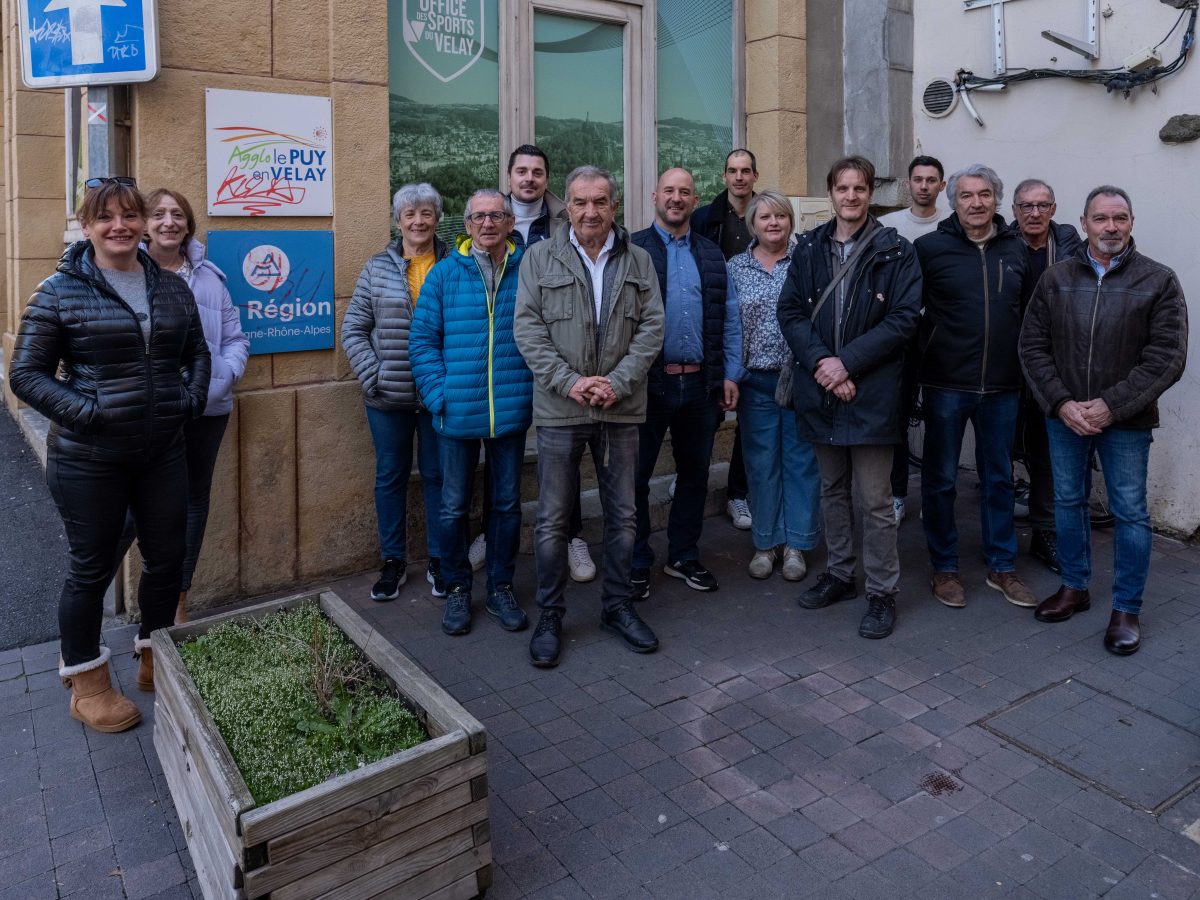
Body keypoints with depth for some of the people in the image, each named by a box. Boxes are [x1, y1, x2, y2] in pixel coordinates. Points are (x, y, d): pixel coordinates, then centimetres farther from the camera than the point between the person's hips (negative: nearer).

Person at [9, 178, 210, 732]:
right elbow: (25, 373, -6)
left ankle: (153, 662, 34)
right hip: (88, 461, -4)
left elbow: (197, 353, 17)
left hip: (162, 453, 4)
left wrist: (191, 399, 0)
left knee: (166, 558, 12)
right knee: (91, 569, 7)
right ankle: (87, 686, 26)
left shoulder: (172, 288, 7)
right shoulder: (61, 291, -6)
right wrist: (85, 412, -17)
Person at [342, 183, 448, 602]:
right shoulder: (378, 268, 3)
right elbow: (353, 329, 3)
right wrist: (373, 375, -7)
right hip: (388, 395, 1)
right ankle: (393, 561, 24)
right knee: (390, 475, 10)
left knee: (437, 474, 9)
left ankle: (439, 560, 23)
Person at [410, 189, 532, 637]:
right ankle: (457, 590, 27)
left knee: (507, 503, 12)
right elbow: (422, 339, 1)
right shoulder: (445, 273, 1)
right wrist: (439, 395, -9)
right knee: (454, 507, 8)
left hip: (512, 411, 1)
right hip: (458, 414, 0)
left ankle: (501, 588, 28)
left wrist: (535, 390, -4)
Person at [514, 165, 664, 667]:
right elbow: (527, 328, -4)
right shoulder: (541, 258, 3)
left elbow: (652, 327, 2)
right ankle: (549, 617, 19)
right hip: (559, 409, -2)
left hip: (621, 409, 2)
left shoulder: (638, 262, 8)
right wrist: (568, 381, -14)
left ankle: (617, 607, 27)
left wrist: (618, 382, -12)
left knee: (623, 515, 11)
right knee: (552, 519, 4)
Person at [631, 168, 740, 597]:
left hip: (701, 383, 4)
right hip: (648, 382, -4)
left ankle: (684, 556, 29)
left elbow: (729, 320, 12)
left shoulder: (712, 255, 12)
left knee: (694, 474, 13)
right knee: (636, 475, 4)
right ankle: (636, 564, 18)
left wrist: (730, 374, 5)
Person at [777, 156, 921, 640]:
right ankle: (840, 574, 33)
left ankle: (882, 591, 16)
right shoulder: (809, 248, 8)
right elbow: (790, 310, 2)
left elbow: (903, 318, -9)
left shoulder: (895, 251, -2)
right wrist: (820, 362, -13)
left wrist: (848, 362, -17)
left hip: (871, 391, -4)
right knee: (832, 490, 17)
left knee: (875, 500, 2)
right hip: (820, 389, 4)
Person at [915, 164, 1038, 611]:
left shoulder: (1016, 250, 6)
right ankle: (944, 568, 22)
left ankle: (1002, 567, 28)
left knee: (999, 478, 14)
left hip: (1002, 387, 4)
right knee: (941, 479, 7)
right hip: (946, 384, -3)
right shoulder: (929, 248, -5)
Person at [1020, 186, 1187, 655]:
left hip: (1126, 421, -2)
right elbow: (1033, 346, 1)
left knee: (1130, 512, 5)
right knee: (1068, 501, 13)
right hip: (1065, 416, 3)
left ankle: (1127, 609, 18)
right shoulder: (1056, 278, 3)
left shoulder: (1158, 281, -4)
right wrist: (1061, 403, -10)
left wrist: (1111, 406, -16)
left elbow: (1167, 357, -9)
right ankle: (1074, 587, 31)